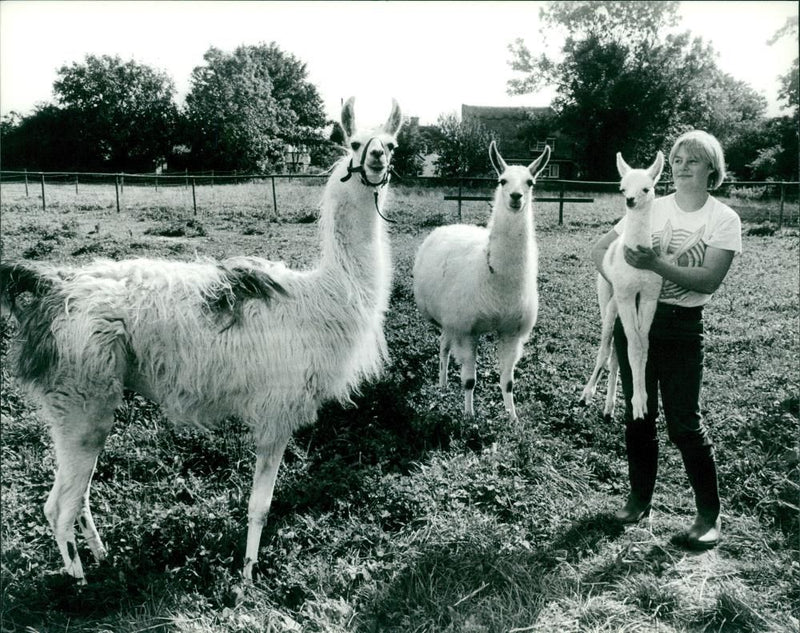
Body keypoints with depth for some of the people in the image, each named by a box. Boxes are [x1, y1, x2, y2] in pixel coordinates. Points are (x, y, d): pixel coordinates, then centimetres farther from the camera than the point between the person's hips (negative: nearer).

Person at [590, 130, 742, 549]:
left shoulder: (723, 219, -3)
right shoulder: (650, 208, 5)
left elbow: (709, 279, -16)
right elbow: (599, 248, 8)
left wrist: (655, 264, -25)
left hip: (682, 328, -3)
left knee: (684, 423, -3)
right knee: (638, 414, 11)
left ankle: (709, 516, 14)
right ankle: (639, 499, 27)